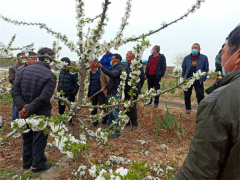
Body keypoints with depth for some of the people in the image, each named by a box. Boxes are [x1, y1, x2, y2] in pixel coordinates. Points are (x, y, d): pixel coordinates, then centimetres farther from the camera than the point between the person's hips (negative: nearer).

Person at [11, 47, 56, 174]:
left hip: (25, 113, 6)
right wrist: (28, 109, -18)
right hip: (41, 114, -6)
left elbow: (15, 91, -5)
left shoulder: (23, 70, 1)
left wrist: (22, 106, -12)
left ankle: (26, 163, 38)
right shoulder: (51, 76, -16)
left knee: (27, 139, 21)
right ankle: (38, 166, 25)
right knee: (39, 140, 9)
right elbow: (43, 98, -24)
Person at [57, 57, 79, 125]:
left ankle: (71, 122, 28)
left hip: (70, 94, -5)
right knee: (61, 109, 11)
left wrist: (73, 93, -14)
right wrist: (58, 90, 9)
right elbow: (59, 81, 15)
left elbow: (77, 83, -12)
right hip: (61, 94, 5)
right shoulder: (62, 70, 6)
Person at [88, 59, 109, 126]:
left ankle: (104, 121, 18)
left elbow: (108, 81, -8)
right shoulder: (90, 71, 5)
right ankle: (94, 121, 28)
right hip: (92, 92, 6)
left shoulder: (102, 71, -13)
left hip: (101, 93, -5)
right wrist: (89, 91, 12)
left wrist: (106, 89, -6)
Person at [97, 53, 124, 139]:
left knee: (115, 112, -7)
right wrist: (107, 86, 11)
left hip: (116, 93, -9)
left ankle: (117, 132, 3)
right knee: (110, 111, 16)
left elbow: (113, 74, -29)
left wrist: (102, 68, -33)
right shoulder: (113, 67, 19)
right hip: (110, 93, 9)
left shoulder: (120, 67, -10)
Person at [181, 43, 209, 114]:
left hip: (198, 81, -2)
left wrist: (202, 78, -10)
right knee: (187, 95, 11)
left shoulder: (204, 58, -1)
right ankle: (188, 108, 28)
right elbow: (183, 69, 7)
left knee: (200, 96, 0)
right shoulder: (187, 58, 6)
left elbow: (206, 69, 0)